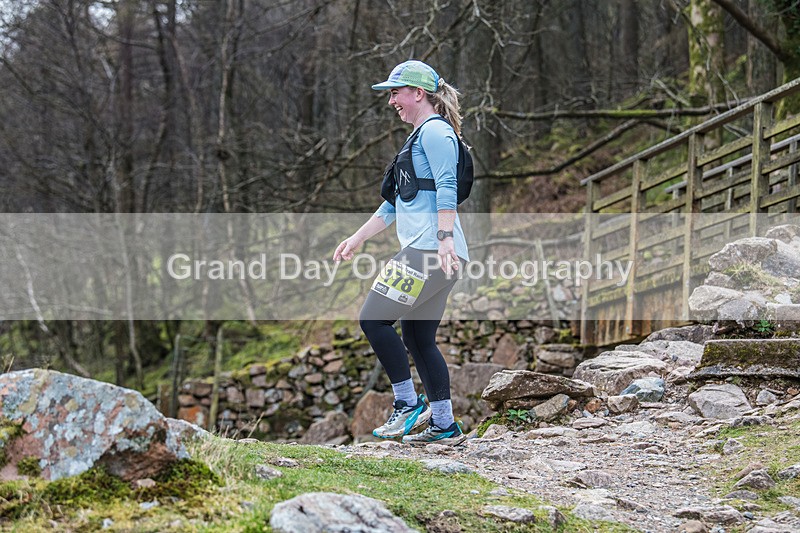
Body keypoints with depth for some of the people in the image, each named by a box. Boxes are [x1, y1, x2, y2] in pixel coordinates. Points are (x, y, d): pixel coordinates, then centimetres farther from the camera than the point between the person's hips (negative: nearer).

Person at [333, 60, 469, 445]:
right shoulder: (421, 136, 26)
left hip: (429, 250, -10)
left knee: (373, 319, -10)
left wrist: (444, 239, -28)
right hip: (422, 251, 10)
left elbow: (446, 189, -18)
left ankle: (408, 404, -6)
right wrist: (358, 238, 31)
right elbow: (397, 201, 31)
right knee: (418, 338, 10)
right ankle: (444, 425, 11)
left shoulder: (434, 131, -6)